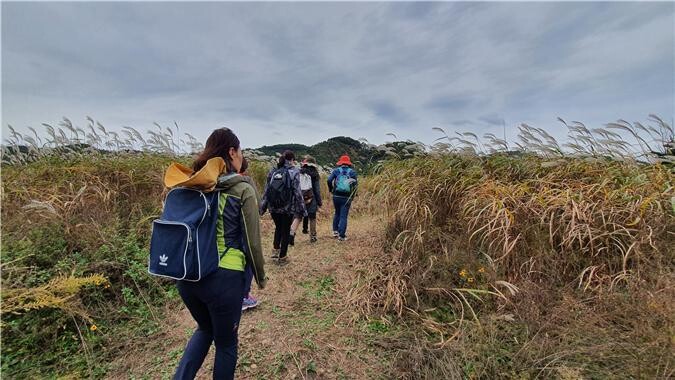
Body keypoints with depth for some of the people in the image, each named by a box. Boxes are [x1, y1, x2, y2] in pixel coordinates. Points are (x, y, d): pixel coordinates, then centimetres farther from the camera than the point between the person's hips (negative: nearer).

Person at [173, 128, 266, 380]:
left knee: (205, 329, 33)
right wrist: (260, 277, 6)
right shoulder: (243, 191, -12)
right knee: (226, 342, 20)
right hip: (224, 278, -5)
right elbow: (252, 242, -9)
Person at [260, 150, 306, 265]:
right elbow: (297, 192, -12)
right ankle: (282, 257, 21)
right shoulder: (294, 172, -8)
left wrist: (262, 207, 12)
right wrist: (302, 209, -5)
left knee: (278, 227, 27)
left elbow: (266, 190, 5)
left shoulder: (273, 171, 5)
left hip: (273, 207, 4)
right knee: (286, 230, 12)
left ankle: (275, 250, 20)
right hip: (288, 208, -4)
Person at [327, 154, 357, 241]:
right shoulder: (352, 172, 4)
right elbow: (355, 184, -1)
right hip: (347, 197, -2)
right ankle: (341, 235, 1)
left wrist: (331, 189, 7)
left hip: (336, 196, 2)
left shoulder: (336, 170, 4)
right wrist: (352, 195, 10)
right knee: (343, 216, 3)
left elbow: (329, 180, -8)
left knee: (337, 213, 22)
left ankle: (335, 231, 25)